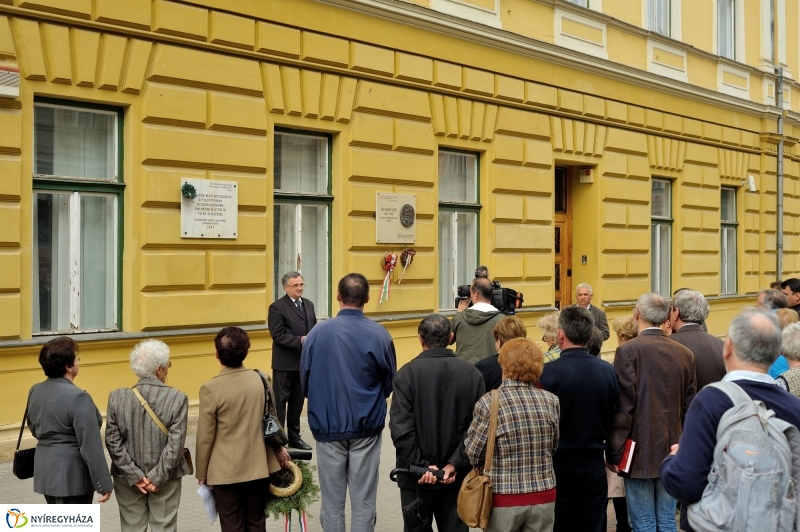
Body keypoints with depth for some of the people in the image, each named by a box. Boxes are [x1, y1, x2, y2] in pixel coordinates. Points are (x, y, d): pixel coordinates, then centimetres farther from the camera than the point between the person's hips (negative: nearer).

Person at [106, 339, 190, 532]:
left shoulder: (117, 397, -7)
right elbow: (175, 444, -17)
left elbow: (113, 442, -8)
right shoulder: (177, 398, -14)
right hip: (166, 479, -2)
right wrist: (157, 478, -10)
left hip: (128, 479, 2)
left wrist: (135, 475, -6)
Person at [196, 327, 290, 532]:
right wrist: (278, 448, 27)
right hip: (259, 469, 4)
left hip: (226, 473, -4)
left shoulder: (211, 388, -16)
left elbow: (205, 437, -11)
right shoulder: (261, 380, -3)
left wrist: (201, 473, 3)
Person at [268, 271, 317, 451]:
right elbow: (278, 335, -16)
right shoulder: (277, 307, -9)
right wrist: (300, 340, -23)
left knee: (298, 400, 13)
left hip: (304, 361, 6)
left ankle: (294, 437, 23)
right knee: (280, 401, 1)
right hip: (285, 363, -6)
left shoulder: (308, 305, 12)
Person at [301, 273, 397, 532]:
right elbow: (390, 384, 0)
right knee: (363, 501, 9)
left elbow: (305, 383, -1)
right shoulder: (380, 334, -10)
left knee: (332, 501, 11)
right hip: (366, 426, 0)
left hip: (328, 426, 0)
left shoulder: (318, 332, -9)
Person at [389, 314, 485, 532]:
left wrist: (420, 466, -11)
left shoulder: (407, 373, -12)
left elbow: (401, 428, -17)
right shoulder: (472, 373, -4)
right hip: (456, 476, 2)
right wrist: (455, 464, -7)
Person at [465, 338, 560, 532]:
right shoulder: (550, 401, -3)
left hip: (504, 498, -3)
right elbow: (554, 447, 7)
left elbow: (473, 452, -9)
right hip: (543, 496, 3)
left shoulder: (489, 403, -15)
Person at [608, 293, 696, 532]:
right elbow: (689, 406, 7)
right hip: (671, 451, 5)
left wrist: (615, 452, -7)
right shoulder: (684, 353, 3)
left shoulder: (628, 350, -12)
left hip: (640, 451, -5)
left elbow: (623, 406, -14)